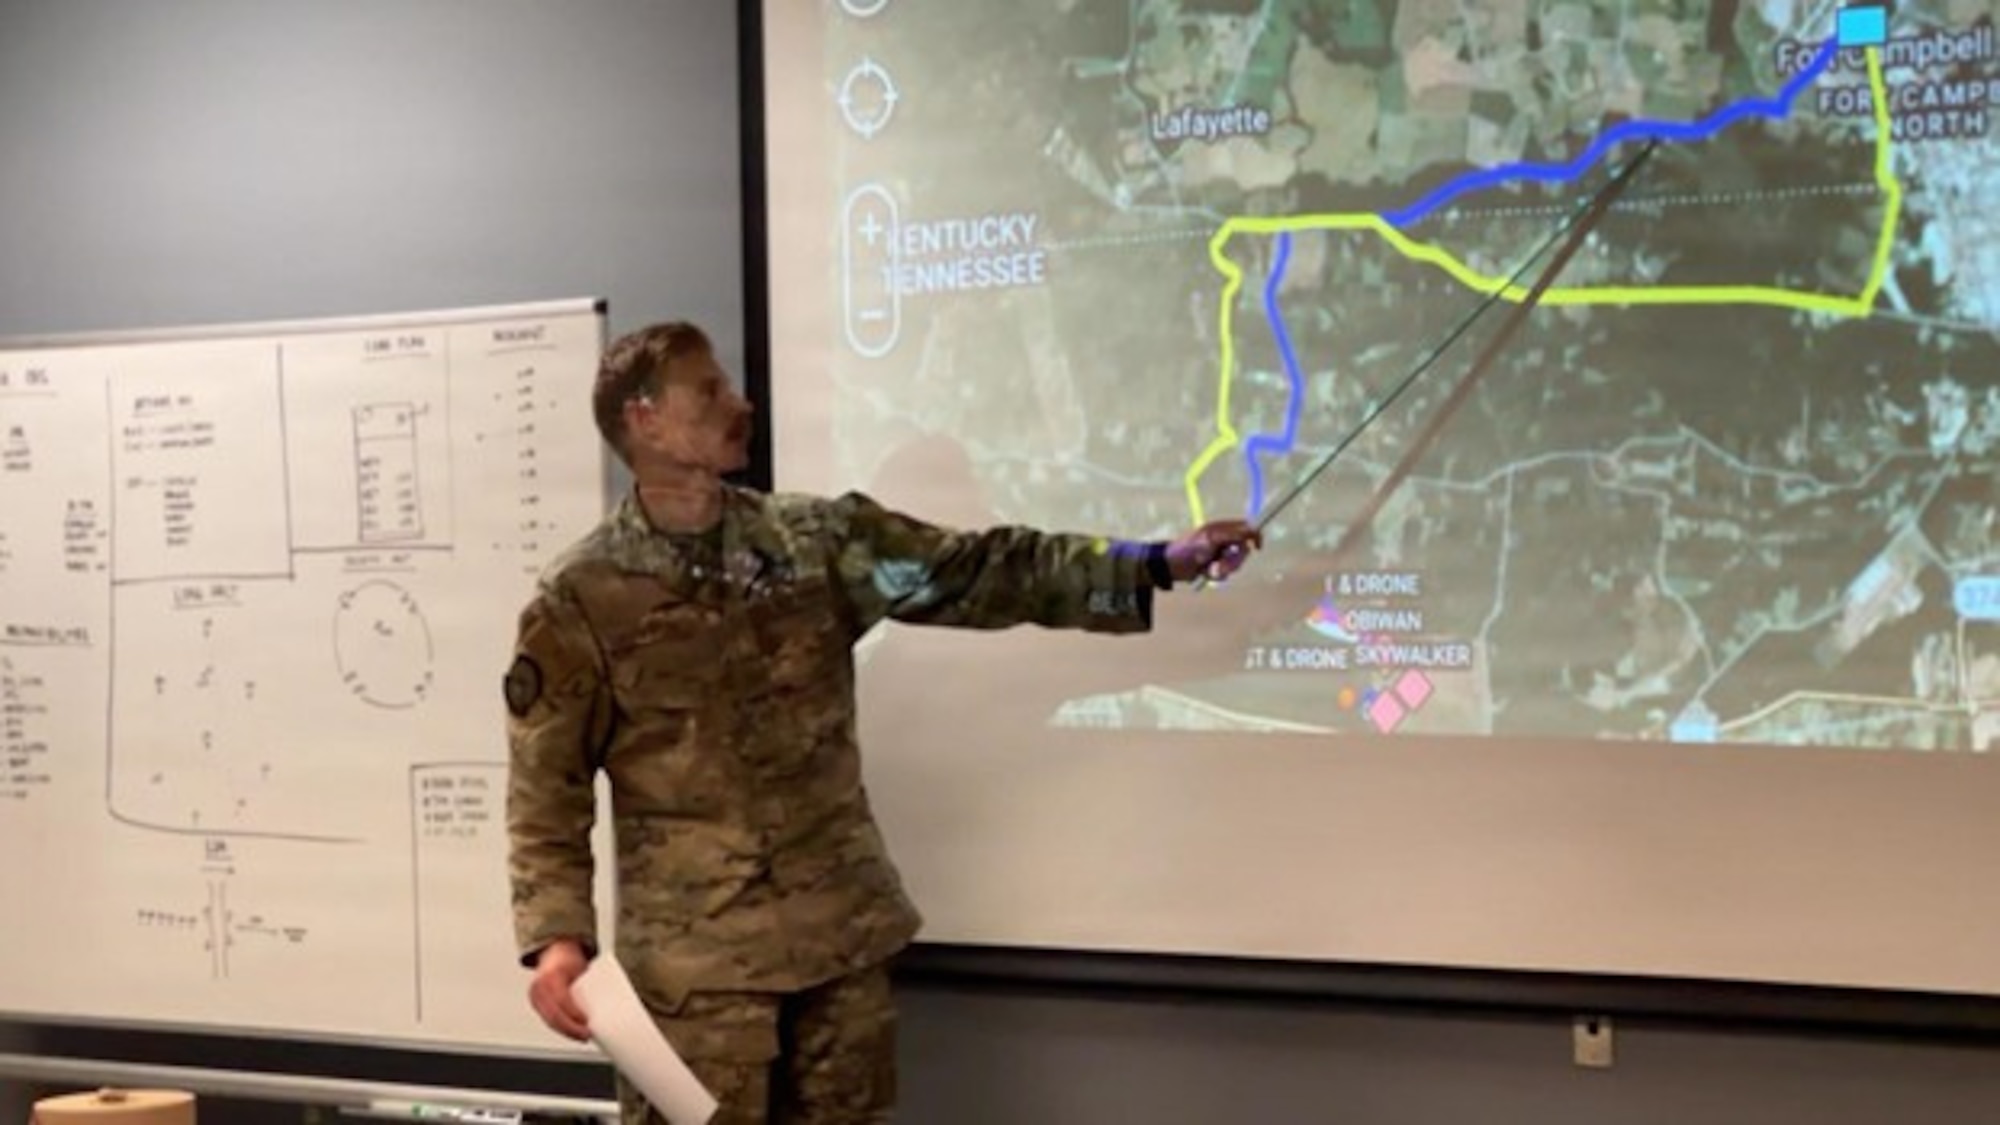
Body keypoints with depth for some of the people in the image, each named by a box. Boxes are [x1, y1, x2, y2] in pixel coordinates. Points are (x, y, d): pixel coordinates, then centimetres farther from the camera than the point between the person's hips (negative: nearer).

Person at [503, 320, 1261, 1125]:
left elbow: (978, 573, 6)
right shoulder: (577, 602, -5)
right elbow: (547, 791, -4)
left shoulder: (819, 540, 5)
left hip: (841, 936, 4)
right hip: (695, 958, -4)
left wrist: (1159, 564, 1)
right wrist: (554, 937, -17)